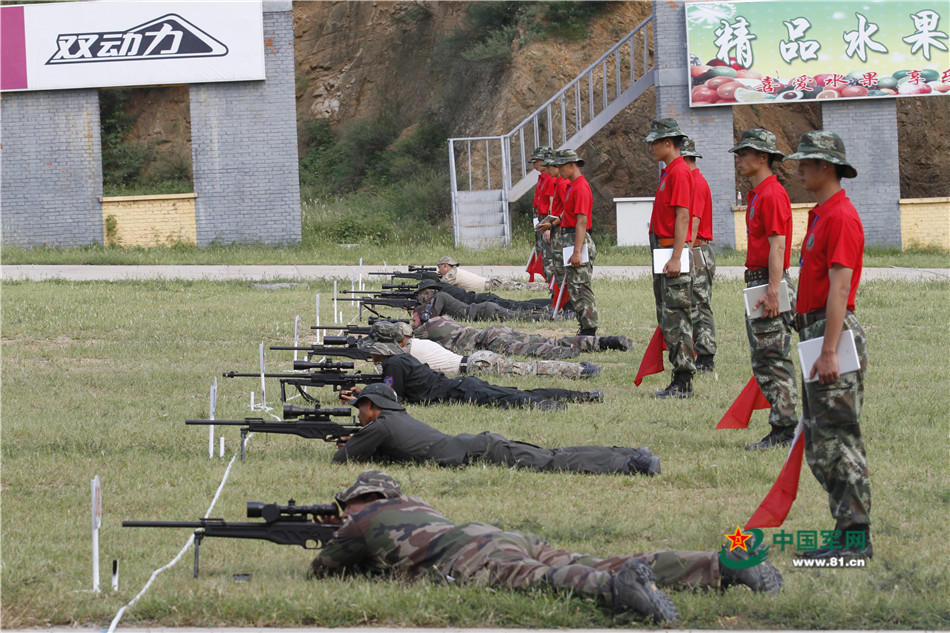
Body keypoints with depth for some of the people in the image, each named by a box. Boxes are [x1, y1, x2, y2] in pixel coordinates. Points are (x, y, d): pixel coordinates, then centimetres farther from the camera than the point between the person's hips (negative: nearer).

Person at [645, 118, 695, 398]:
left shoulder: (679, 173, -14)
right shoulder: (668, 172, 17)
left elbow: (682, 217, -20)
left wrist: (675, 258, -24)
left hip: (673, 250, -11)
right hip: (663, 250, 11)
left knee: (676, 317, -9)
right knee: (667, 319, 11)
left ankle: (683, 383, -8)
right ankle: (679, 380, 14)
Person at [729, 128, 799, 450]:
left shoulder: (772, 195, -15)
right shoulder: (758, 194, 17)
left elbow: (777, 245, -20)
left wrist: (772, 291, -24)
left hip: (769, 282, -11)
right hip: (757, 281, 11)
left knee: (775, 360, -7)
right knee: (763, 362, 12)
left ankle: (783, 430, -5)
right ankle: (781, 429, 14)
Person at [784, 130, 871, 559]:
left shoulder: (841, 217, -14)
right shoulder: (821, 215, 18)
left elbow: (839, 287, -21)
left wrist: (828, 351, -25)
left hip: (834, 332, -11)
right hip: (816, 332, 11)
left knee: (837, 439, -9)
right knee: (819, 443, 12)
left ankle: (856, 536, -7)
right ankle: (847, 531, 15)